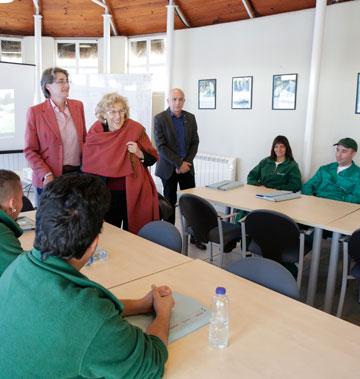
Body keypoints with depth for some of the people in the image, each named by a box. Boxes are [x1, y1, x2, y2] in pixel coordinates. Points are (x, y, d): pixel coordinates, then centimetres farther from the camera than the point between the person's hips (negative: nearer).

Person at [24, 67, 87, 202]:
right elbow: (30, 150, -4)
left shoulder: (78, 106, 7)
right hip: (51, 178, -3)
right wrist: (46, 175, -14)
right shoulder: (35, 112, -5)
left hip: (78, 174, 3)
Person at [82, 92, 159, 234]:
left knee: (134, 233, 9)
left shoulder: (135, 129, -7)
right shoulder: (95, 132, -2)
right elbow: (88, 164, 9)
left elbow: (153, 158, -1)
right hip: (106, 194, 2)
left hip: (134, 193, -1)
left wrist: (140, 154, -21)